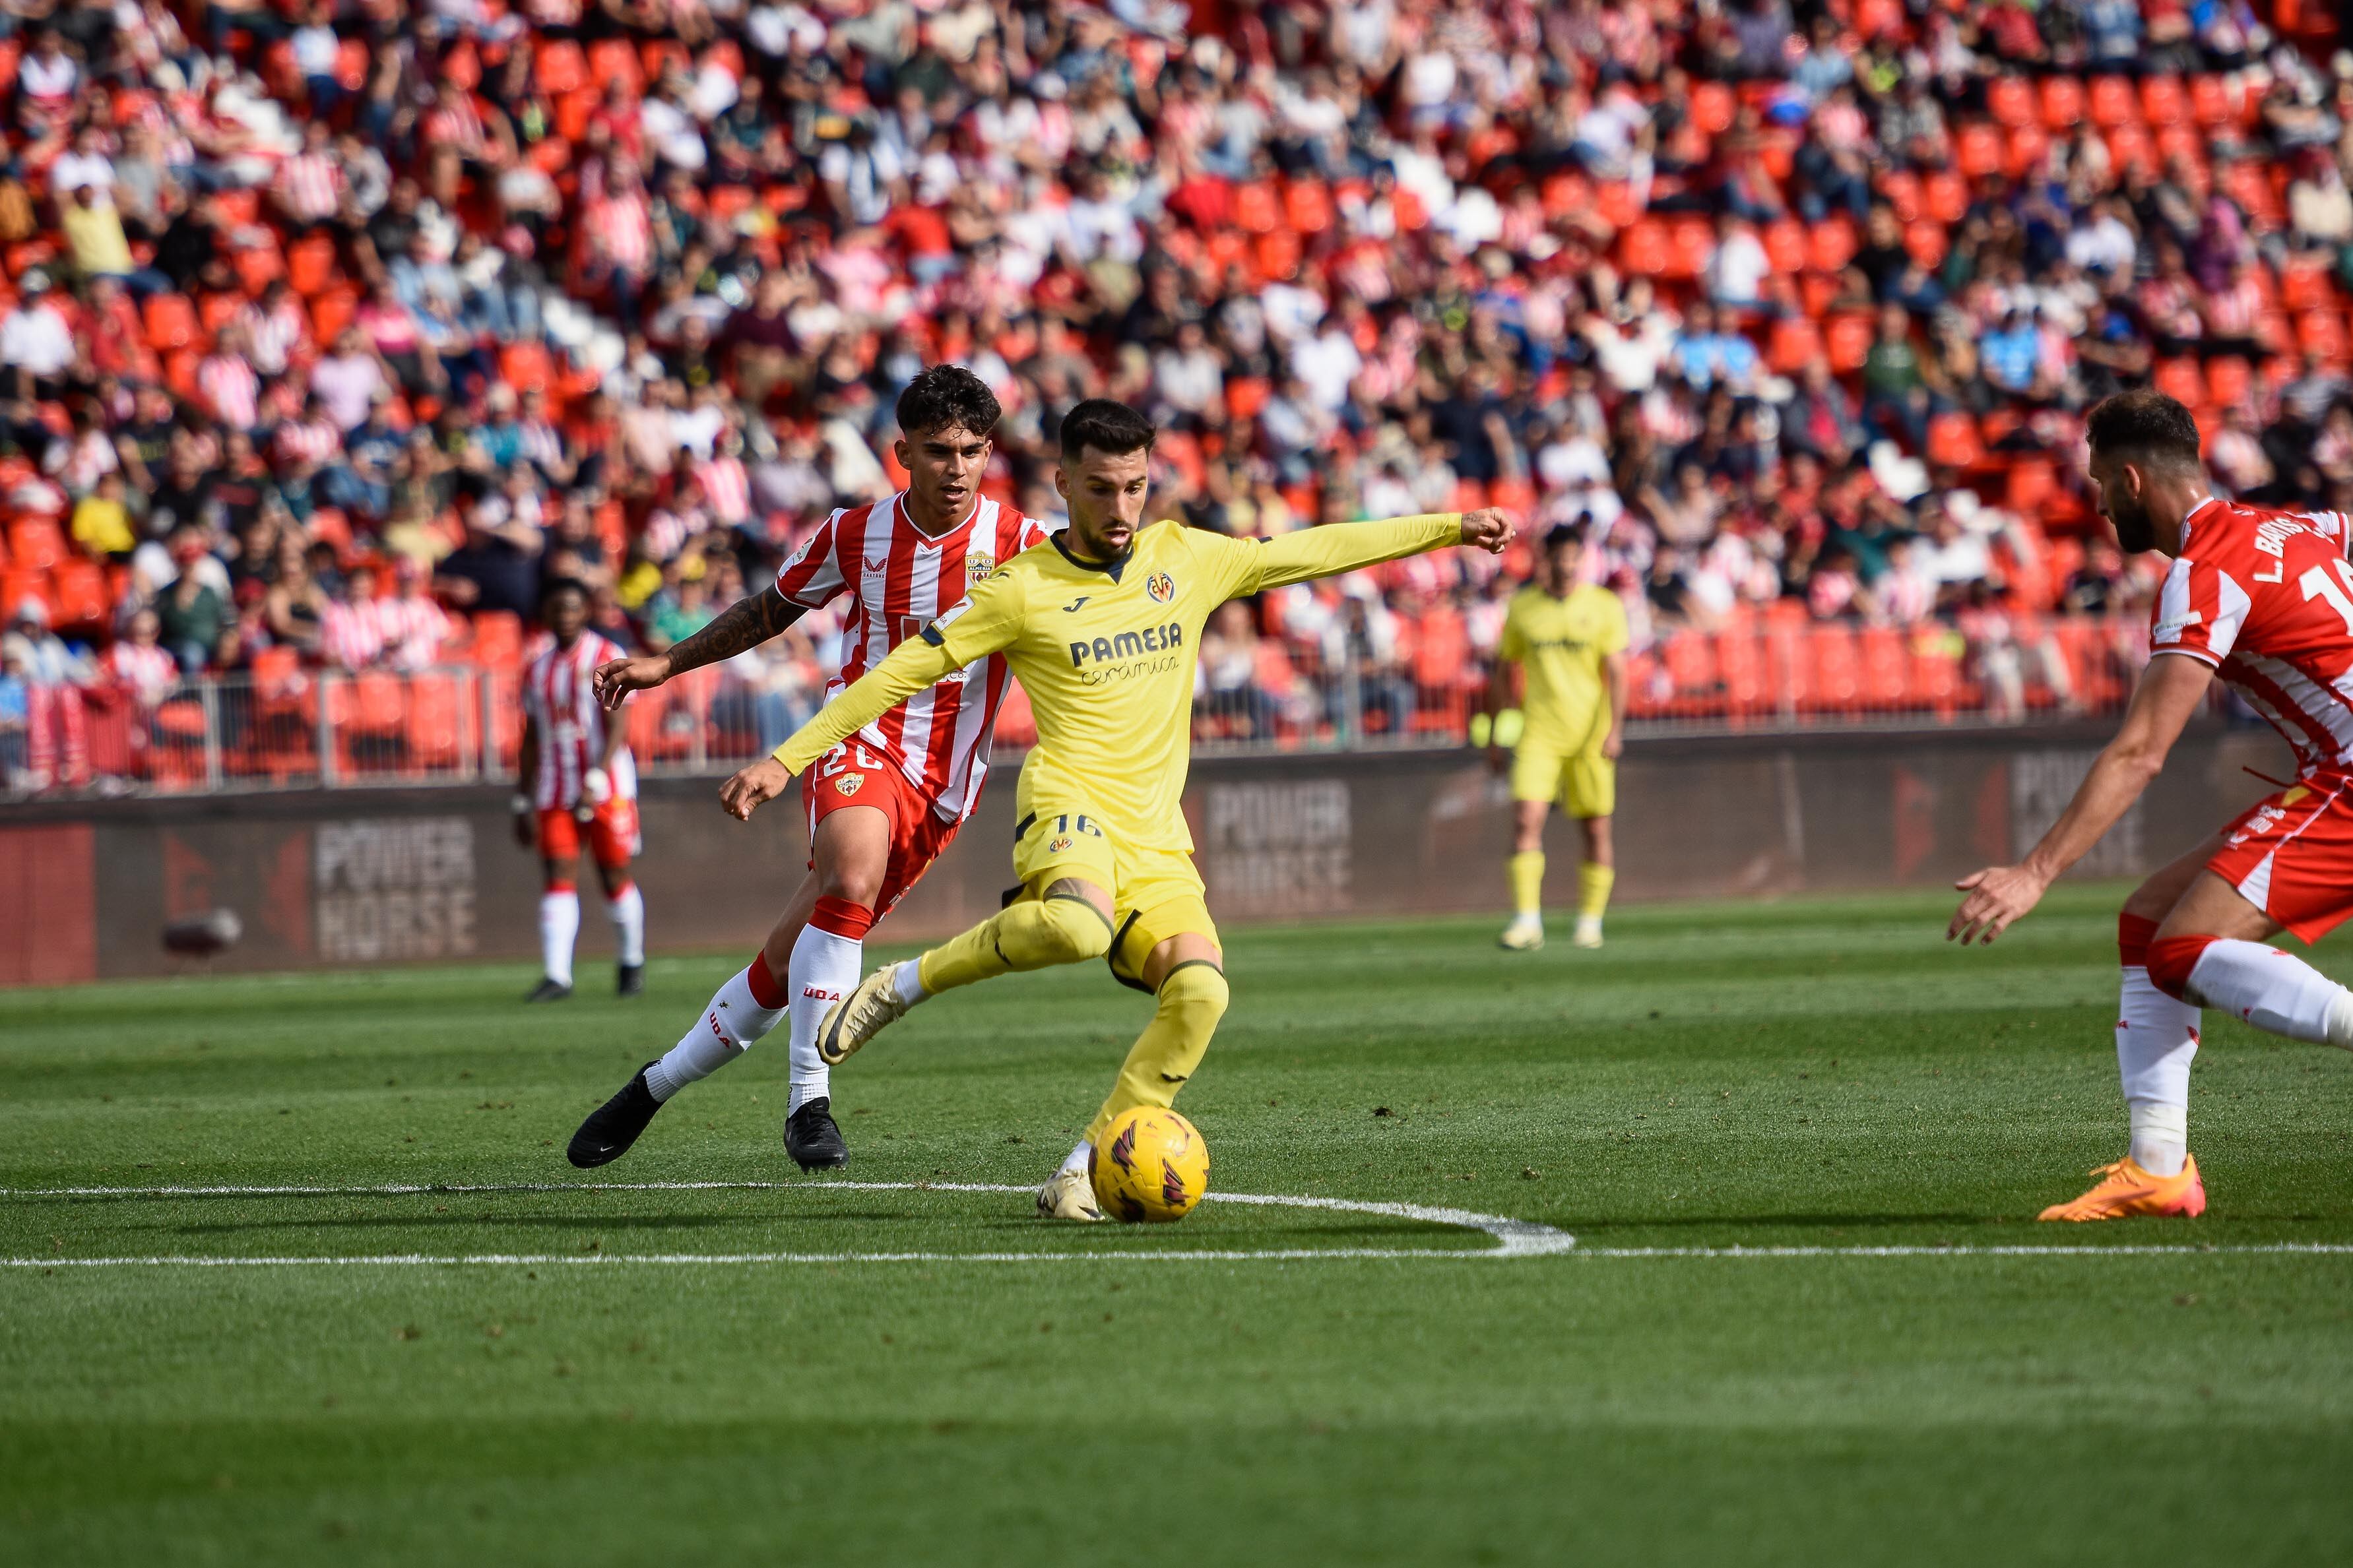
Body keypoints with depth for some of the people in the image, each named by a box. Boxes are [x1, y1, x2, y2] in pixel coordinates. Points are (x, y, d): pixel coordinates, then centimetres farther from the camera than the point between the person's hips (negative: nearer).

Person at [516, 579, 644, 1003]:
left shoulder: (607, 658, -4)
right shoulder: (538, 669, 12)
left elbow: (617, 727, -12)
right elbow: (532, 740, 17)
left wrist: (594, 782, -23)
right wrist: (524, 804, 14)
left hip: (606, 785, -4)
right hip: (554, 790, 4)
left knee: (615, 877, 1)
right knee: (557, 877, -7)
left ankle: (632, 964, 21)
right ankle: (557, 976, -12)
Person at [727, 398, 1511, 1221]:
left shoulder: (1185, 558, 11)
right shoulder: (1022, 590, -1)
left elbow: (1315, 551, 20)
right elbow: (900, 673, 1)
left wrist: (1449, 528, 22)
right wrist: (786, 759, -3)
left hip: (1156, 835, 5)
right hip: (1071, 804, -5)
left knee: (1200, 989, -22)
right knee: (1079, 927, -40)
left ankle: (1082, 1172, -10)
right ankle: (905, 984, -16)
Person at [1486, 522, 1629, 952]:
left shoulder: (1604, 607, 2)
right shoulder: (1523, 607, 7)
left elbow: (1616, 672, -3)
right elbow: (1503, 671, 14)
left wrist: (1615, 729, -15)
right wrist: (1494, 733, 11)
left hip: (1589, 735, -1)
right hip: (1538, 734, 1)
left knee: (1596, 828, 3)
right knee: (1526, 819, -14)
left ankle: (1590, 921, 15)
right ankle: (1527, 921, -15)